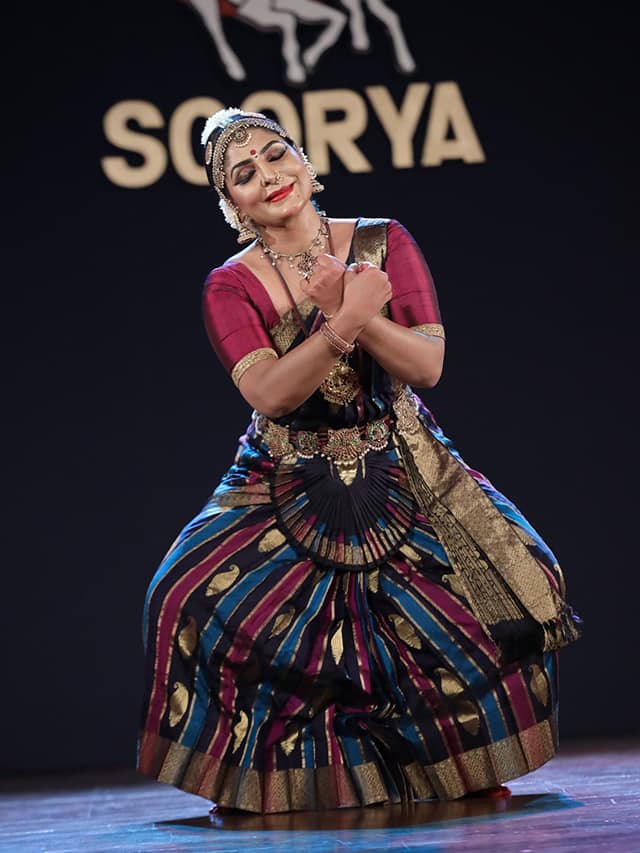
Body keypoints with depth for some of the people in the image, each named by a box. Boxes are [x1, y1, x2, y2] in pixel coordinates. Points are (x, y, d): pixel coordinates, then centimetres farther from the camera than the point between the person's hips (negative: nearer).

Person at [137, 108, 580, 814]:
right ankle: (282, 779, -3)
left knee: (514, 582, -14)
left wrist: (350, 311, -26)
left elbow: (427, 364, -12)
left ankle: (467, 763, 9)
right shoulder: (230, 288, -6)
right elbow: (270, 393, -22)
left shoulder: (382, 244, -3)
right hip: (286, 486, -1)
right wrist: (346, 320, -33)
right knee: (200, 601, -22)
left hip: (402, 476, 1)